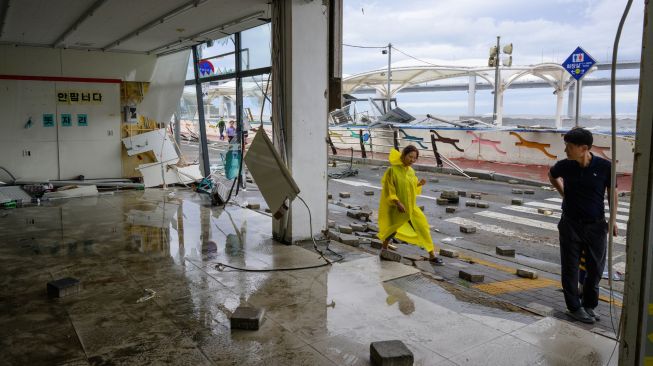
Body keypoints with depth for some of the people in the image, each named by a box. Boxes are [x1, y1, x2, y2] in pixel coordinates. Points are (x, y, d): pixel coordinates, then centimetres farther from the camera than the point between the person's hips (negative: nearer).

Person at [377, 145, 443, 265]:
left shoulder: (411, 171, 2)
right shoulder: (392, 170, -17)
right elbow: (389, 189, -18)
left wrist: (419, 184, -6)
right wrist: (398, 203, -24)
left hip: (410, 207, 5)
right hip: (396, 208, -5)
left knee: (422, 227, 0)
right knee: (393, 228, 12)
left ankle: (432, 255, 8)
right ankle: (384, 248, 40)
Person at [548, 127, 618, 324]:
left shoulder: (604, 167, -11)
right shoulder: (565, 166, -8)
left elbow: (612, 192, 3)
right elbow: (552, 175, 17)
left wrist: (613, 219, 4)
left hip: (596, 226, 0)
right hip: (571, 225, 0)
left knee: (595, 268, 11)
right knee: (570, 268, 5)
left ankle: (589, 305, 30)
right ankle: (574, 307, 19)